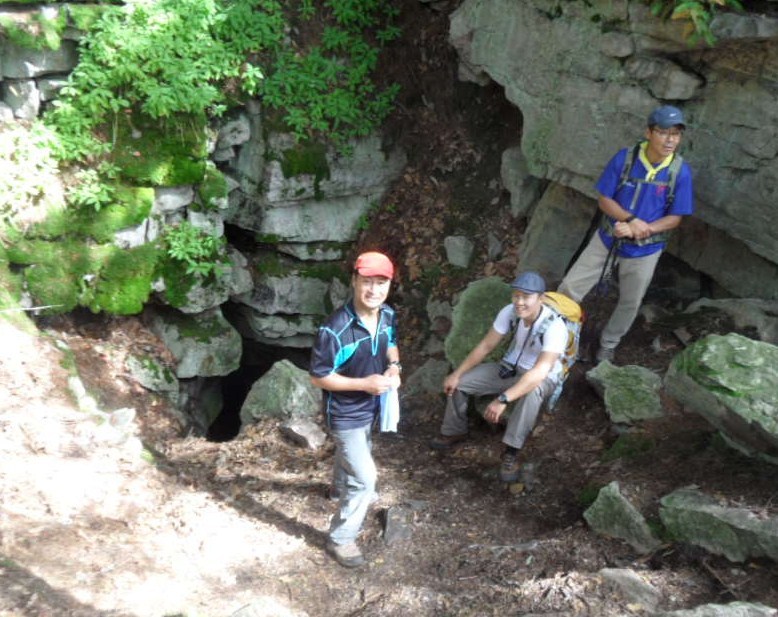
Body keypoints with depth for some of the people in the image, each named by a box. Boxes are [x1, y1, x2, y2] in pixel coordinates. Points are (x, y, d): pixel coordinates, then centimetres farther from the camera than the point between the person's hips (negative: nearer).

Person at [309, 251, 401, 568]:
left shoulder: (388, 316, -12)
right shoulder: (334, 329, -34)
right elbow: (318, 377, -25)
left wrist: (394, 367, -13)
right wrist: (365, 383, -30)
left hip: (370, 406, 8)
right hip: (345, 413, -7)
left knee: (352, 453, 34)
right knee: (365, 478, -2)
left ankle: (340, 488, 65)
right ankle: (340, 539, 20)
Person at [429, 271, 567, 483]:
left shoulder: (555, 327, -33)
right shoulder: (509, 312, -17)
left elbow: (539, 372, -42)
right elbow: (486, 345, -7)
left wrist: (503, 399, -49)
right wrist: (457, 373, -12)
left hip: (542, 377, -5)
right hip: (510, 367, 5)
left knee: (531, 392, -42)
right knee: (458, 382, -6)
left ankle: (511, 452, -27)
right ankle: (455, 431, 17)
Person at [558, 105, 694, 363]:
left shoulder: (681, 172, -16)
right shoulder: (624, 158, -16)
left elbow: (674, 218, -10)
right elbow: (604, 199, -11)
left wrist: (638, 231, -23)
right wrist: (631, 220, -27)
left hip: (644, 250, 0)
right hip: (607, 238, 0)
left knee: (630, 303, 15)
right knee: (571, 287, 2)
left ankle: (608, 345, 40)